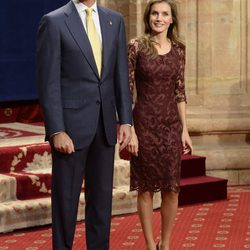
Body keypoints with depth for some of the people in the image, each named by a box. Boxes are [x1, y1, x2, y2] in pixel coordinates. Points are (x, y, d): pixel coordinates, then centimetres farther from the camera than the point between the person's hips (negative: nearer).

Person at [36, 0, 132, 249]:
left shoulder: (114, 20, 9)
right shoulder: (53, 22, -6)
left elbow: (121, 74, 10)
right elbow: (48, 81, -10)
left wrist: (125, 120, 4)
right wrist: (56, 131, -15)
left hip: (105, 125, 5)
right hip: (71, 123, -4)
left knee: (101, 195, 11)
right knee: (66, 197, 4)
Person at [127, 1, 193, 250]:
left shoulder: (178, 50, 6)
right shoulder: (136, 46, -5)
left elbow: (180, 92, 10)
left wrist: (185, 130, 6)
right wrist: (129, 130, -10)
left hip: (171, 126, 3)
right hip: (144, 124, -3)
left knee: (172, 188, 5)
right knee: (146, 188, 4)